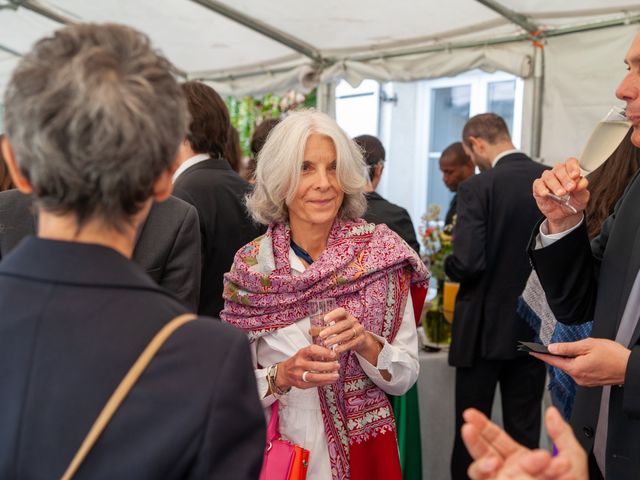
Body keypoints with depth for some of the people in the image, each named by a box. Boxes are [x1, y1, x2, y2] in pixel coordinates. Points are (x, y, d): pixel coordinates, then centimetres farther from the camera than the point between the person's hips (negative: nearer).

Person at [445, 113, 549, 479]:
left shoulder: (477, 188, -15)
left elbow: (466, 263, -22)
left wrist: (449, 268, 0)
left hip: (485, 328, -4)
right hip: (536, 326, 5)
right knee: (525, 430, 14)